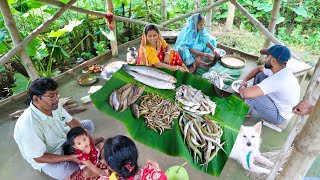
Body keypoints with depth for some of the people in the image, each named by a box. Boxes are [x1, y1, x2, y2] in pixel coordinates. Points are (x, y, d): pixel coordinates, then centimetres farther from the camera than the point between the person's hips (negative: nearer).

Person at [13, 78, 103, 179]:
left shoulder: (54, 105, -16)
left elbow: (70, 121, -1)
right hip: (45, 159, -6)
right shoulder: (28, 125, -36)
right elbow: (39, 158, -27)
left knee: (88, 124, 5)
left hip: (63, 138, 7)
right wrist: (70, 158, -31)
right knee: (63, 172, -33)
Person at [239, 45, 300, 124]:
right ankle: (249, 108, 12)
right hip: (277, 103, 9)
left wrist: (241, 89, -22)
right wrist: (245, 80, -3)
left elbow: (247, 93, -46)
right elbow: (258, 69, 12)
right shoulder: (278, 70, -9)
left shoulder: (277, 80, -37)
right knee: (260, 75, 4)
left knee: (250, 96, -28)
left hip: (279, 115, -9)